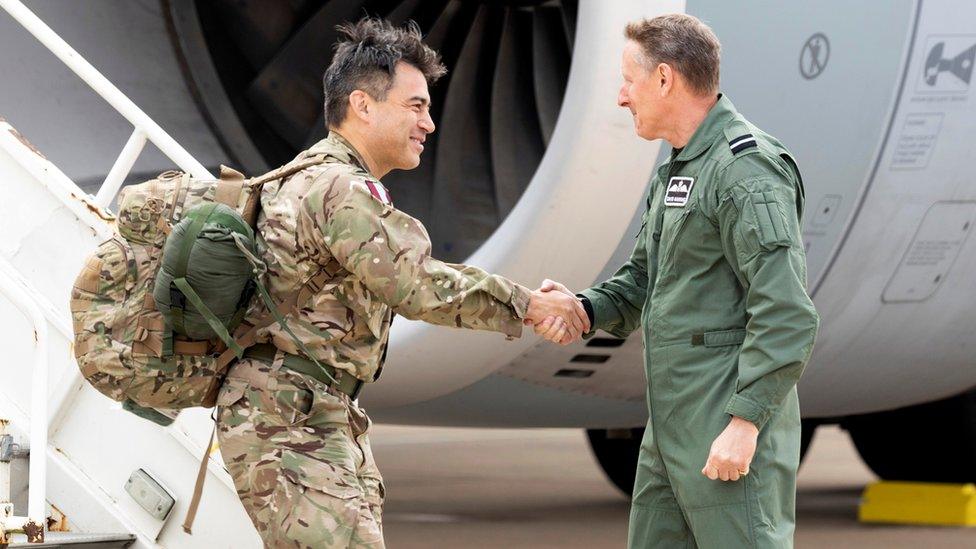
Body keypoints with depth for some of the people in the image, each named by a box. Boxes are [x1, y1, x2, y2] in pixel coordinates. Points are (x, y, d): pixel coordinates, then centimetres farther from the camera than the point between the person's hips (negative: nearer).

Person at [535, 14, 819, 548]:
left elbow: (786, 315, -22)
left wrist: (744, 422, -23)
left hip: (729, 434, -10)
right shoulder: (675, 171, 18)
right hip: (669, 433, 10)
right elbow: (641, 281, 23)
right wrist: (581, 308, 2)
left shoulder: (747, 168, -15)